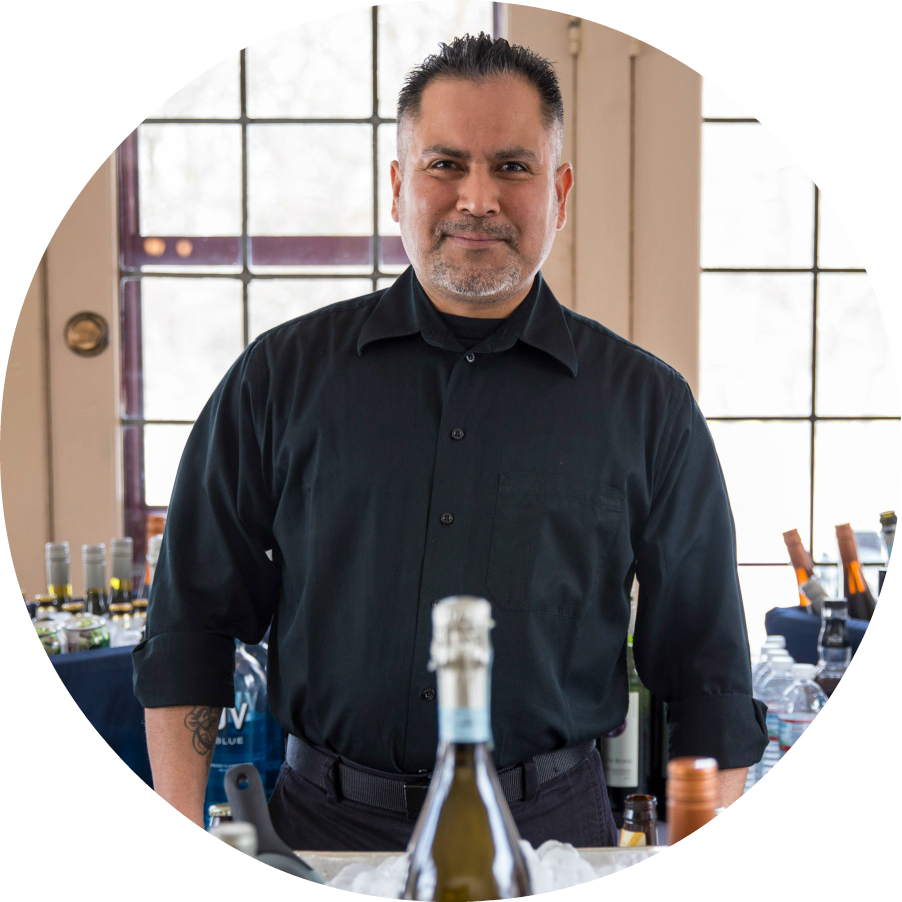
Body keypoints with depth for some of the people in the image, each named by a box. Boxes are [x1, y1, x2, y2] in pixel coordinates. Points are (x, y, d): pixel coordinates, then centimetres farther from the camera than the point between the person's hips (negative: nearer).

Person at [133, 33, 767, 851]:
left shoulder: (648, 404, 0)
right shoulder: (283, 376, 1)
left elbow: (708, 680, 3)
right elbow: (193, 622, 4)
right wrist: (180, 825, -4)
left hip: (550, 820, 0)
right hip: (324, 818, 1)